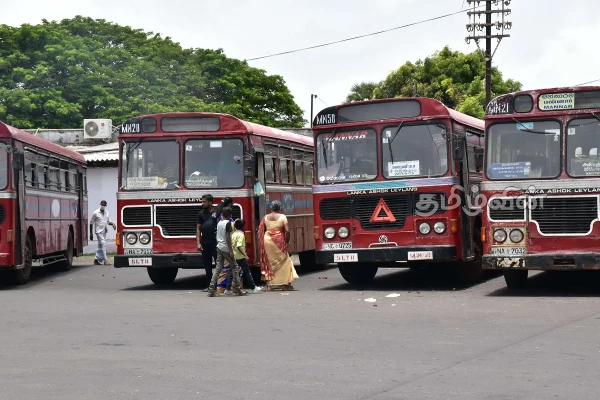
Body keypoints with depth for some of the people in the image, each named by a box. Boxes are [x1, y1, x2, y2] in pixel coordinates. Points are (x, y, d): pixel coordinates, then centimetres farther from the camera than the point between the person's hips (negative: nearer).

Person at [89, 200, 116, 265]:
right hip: (99, 231, -7)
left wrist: (113, 224, -6)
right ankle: (105, 260, -15)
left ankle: (96, 260, 20)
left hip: (104, 231, 7)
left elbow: (108, 221, 18)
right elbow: (91, 223, -3)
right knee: (103, 244, -14)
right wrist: (91, 233, -5)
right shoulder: (95, 213, -7)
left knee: (100, 246, 11)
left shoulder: (107, 212, 10)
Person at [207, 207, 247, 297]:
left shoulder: (219, 223, 10)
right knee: (235, 267, 3)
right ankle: (238, 290, 5)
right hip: (226, 248, -7)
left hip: (219, 247, 7)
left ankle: (211, 290, -2)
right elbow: (228, 237, -18)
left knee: (218, 268, 5)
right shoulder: (228, 223, -12)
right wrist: (231, 251, -18)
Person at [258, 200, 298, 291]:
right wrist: (287, 241, 0)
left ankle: (269, 285, 7)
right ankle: (284, 284, 8)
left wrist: (261, 243, 13)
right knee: (282, 261, 8)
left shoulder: (266, 217, 6)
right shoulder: (282, 217, -4)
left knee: (269, 262, 10)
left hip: (267, 240, 3)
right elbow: (287, 230, -12)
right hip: (279, 241, -3)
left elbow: (260, 231, 6)